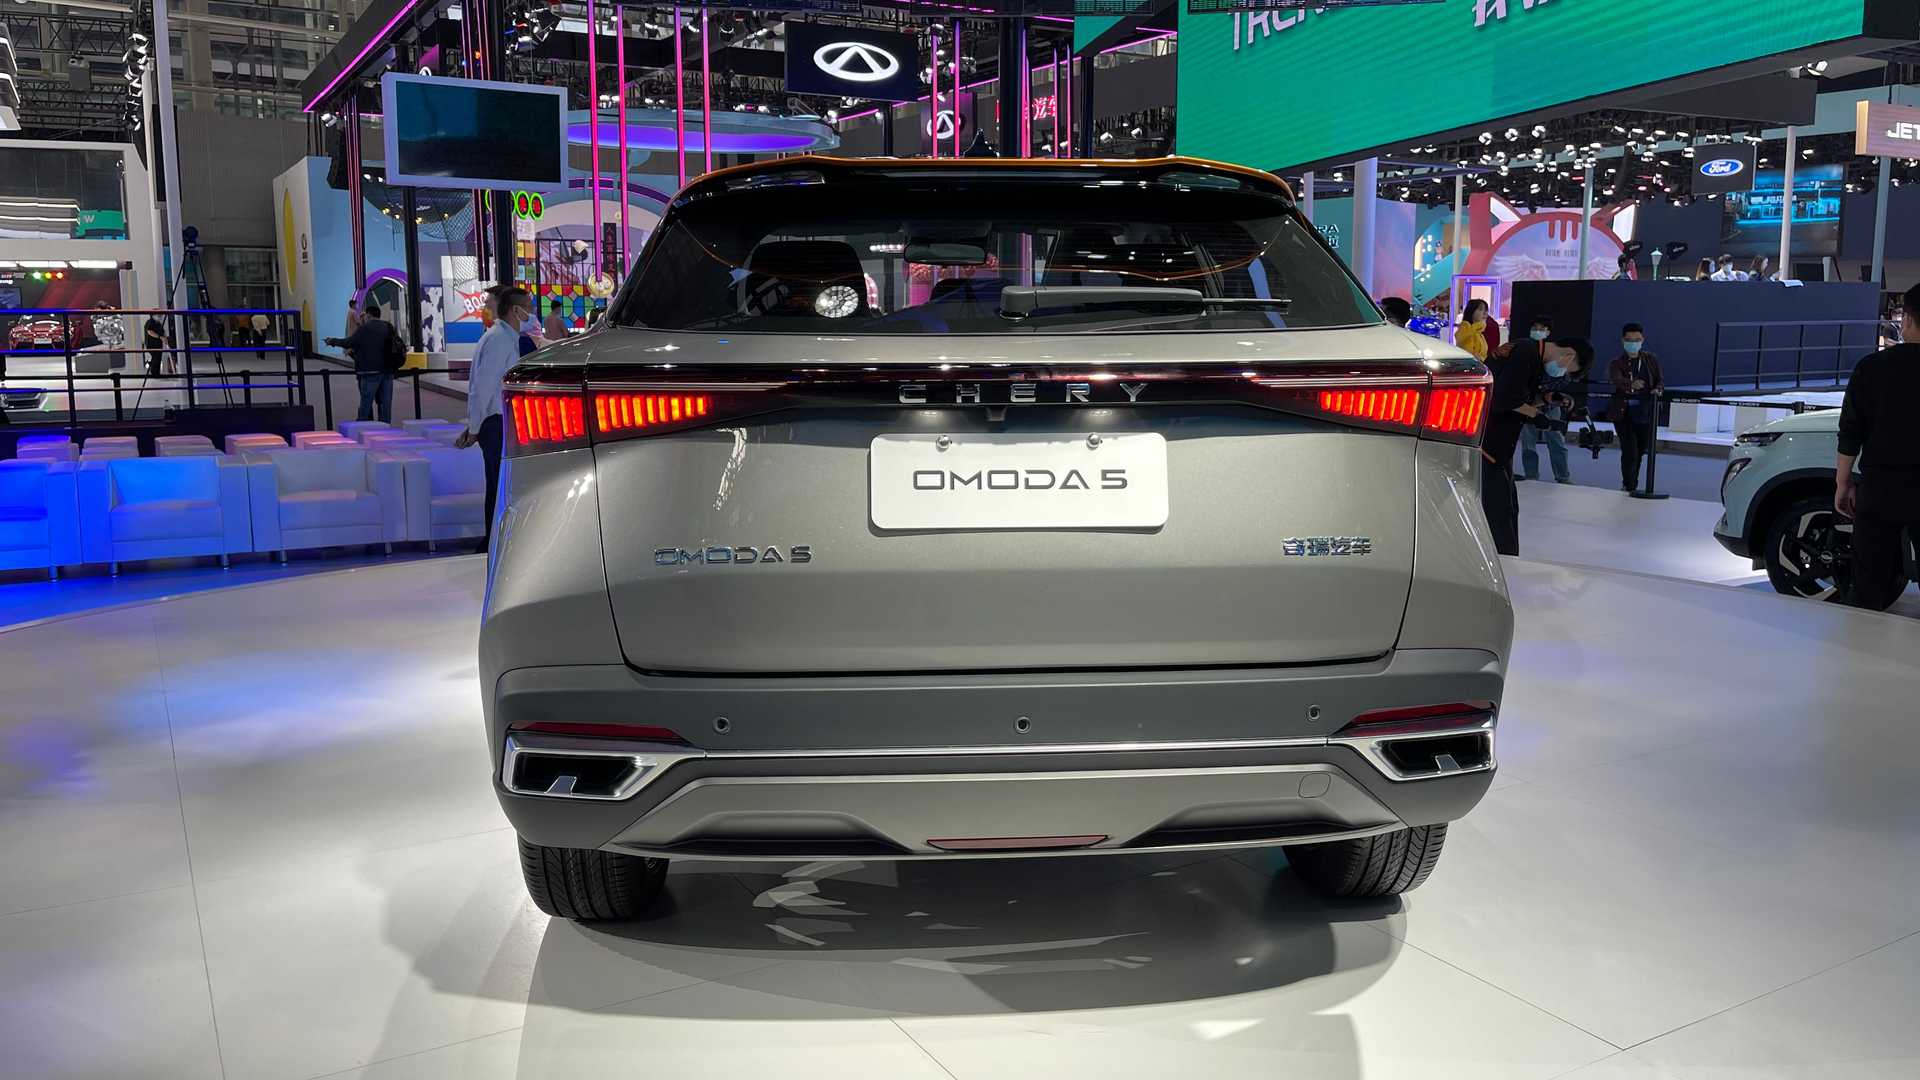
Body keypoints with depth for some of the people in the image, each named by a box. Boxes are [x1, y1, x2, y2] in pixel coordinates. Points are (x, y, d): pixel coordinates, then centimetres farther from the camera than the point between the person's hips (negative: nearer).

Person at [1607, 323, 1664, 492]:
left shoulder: (1651, 360, 10)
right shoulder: (1616, 363, 0)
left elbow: (1660, 381, 5)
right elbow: (1616, 380, -21)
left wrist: (1658, 390, -20)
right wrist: (1631, 384, -43)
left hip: (1646, 413, 3)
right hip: (1624, 413, -3)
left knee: (1640, 452, 12)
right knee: (1630, 452, -11)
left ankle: (1630, 485, 30)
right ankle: (1630, 488, -5)